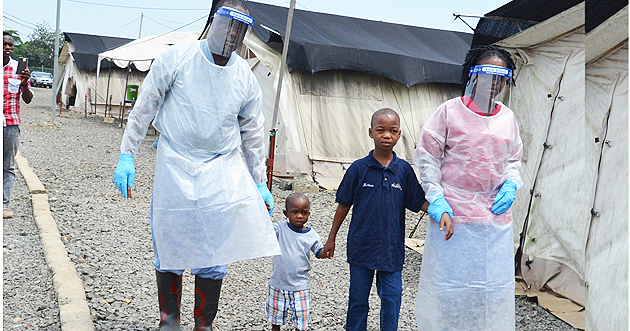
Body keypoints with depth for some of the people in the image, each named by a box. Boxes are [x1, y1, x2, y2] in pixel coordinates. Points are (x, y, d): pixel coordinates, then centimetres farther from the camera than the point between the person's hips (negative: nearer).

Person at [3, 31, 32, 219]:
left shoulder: (19, 68, 7)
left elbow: (28, 100, 4)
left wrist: (25, 83, -12)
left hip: (11, 125, 1)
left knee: (8, 167, 2)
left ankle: (4, 204, 4)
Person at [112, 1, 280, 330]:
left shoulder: (246, 78, 4)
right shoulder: (176, 58, -3)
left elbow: (253, 133, 12)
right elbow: (144, 106, 1)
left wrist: (260, 182, 12)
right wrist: (126, 155, -2)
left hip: (222, 169, 2)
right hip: (174, 167, -1)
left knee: (214, 253, 1)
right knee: (169, 247, 6)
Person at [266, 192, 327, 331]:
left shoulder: (312, 235, -3)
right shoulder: (280, 228, -7)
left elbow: (319, 253, 5)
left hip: (300, 286, 0)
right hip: (278, 284, 0)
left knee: (301, 319, 7)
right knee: (276, 316, 17)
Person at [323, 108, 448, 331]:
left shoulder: (404, 169, -1)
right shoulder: (359, 168, -6)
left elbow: (420, 202, 2)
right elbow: (344, 204, 1)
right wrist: (331, 238, 6)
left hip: (391, 247, 1)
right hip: (361, 245, -1)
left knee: (391, 299, 5)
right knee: (358, 299, 11)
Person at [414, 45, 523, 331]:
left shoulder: (508, 118, 8)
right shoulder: (450, 111, -5)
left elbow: (514, 160, 19)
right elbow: (427, 156, -3)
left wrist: (511, 185, -1)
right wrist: (435, 197, -11)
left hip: (496, 213, 4)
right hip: (453, 211, -4)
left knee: (494, 283, 10)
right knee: (449, 279, 4)